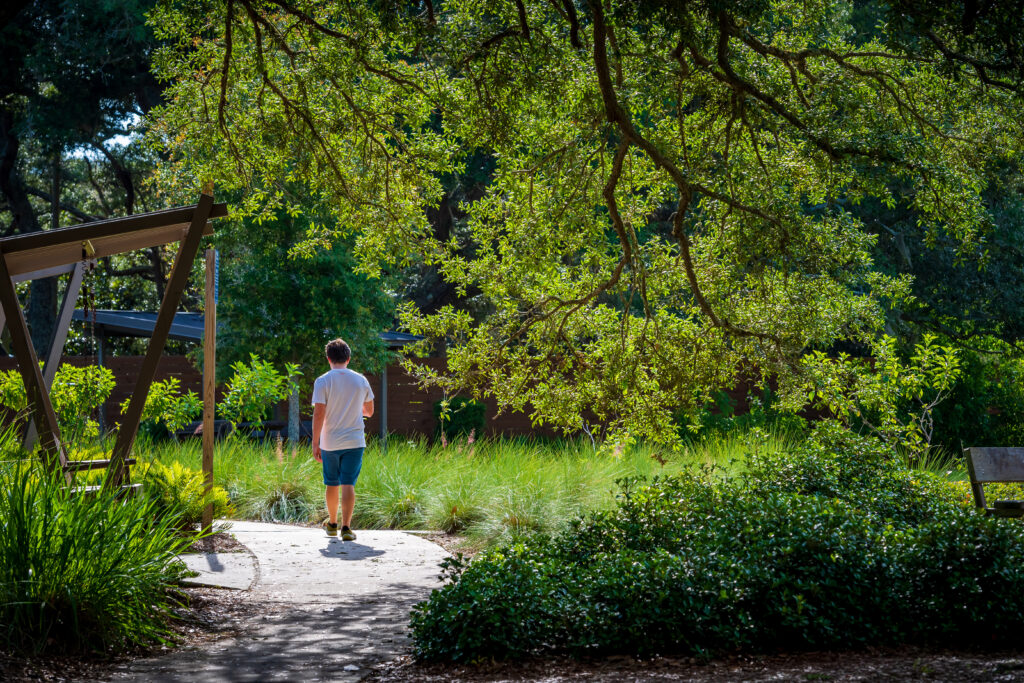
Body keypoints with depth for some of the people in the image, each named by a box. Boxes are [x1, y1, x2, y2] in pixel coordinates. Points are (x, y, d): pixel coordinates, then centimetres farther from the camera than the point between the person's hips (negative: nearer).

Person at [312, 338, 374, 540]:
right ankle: (346, 527, -12)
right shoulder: (360, 380, 3)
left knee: (332, 484, 14)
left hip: (329, 442, -1)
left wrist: (315, 444, -8)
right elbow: (369, 411, 13)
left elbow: (319, 414, -13)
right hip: (354, 441, 1)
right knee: (348, 484, -2)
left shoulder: (322, 381, -7)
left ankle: (332, 524, 29)